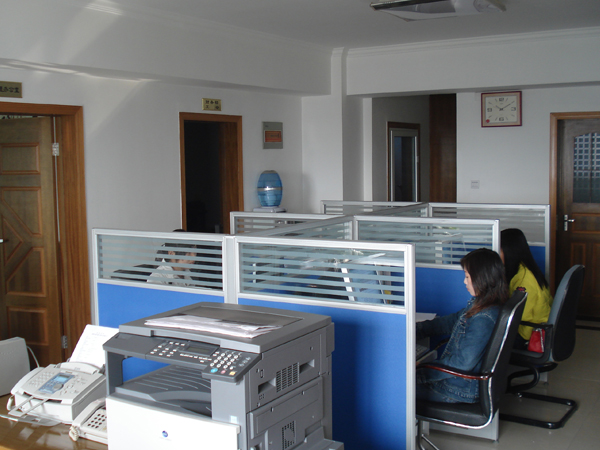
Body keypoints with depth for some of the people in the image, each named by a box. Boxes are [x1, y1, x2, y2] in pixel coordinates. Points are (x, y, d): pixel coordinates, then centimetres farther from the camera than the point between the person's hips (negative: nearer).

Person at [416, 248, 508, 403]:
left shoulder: (483, 319, -27)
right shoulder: (478, 305, 3)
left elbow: (463, 362, -27)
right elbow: (450, 322, 16)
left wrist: (422, 372, -20)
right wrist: (414, 329, 12)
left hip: (463, 391, -9)